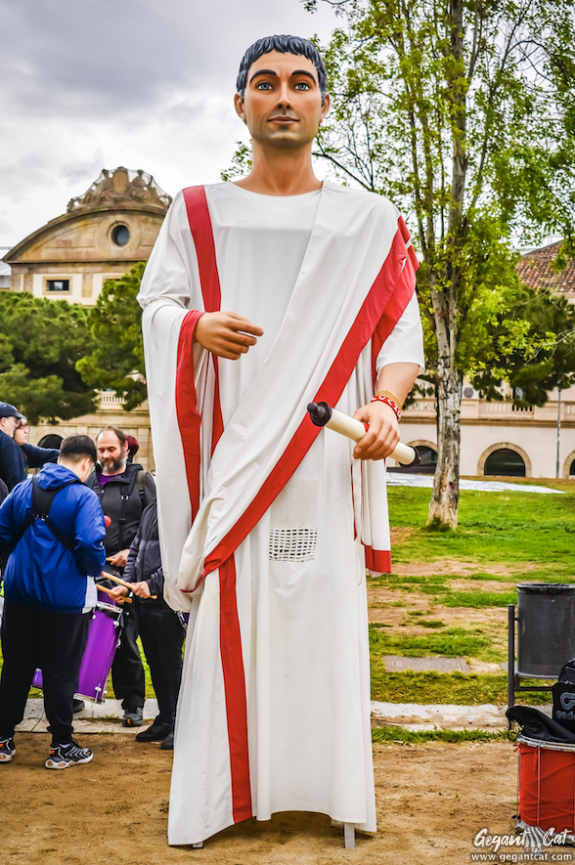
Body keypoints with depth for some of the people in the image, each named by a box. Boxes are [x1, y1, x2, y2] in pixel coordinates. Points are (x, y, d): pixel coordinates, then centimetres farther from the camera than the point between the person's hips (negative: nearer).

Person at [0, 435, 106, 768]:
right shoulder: (85, 497, -13)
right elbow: (90, 544, -23)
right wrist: (96, 569, -4)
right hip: (66, 599, -5)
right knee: (61, 673, 6)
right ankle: (62, 746, 15)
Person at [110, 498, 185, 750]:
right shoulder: (151, 509, 16)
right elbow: (136, 548, 20)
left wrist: (152, 584, -19)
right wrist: (127, 583, 8)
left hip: (168, 602, -8)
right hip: (144, 600, 8)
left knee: (171, 662, -2)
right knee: (155, 662, 14)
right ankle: (164, 720, 24)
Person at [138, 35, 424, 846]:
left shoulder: (370, 221, 9)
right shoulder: (198, 212, 12)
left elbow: (400, 330, 4)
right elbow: (155, 303, 11)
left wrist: (386, 405, -15)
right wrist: (196, 327, -13)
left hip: (327, 452, 0)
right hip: (230, 452, 1)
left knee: (326, 612, -2)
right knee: (230, 617, -1)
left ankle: (331, 786, 9)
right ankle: (220, 790, 10)